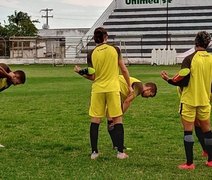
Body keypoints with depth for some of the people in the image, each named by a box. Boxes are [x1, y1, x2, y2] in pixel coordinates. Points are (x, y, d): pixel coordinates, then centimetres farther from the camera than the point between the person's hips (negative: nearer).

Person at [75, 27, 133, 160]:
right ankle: (121, 152, 3)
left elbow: (92, 77, 0)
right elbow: (124, 70, 3)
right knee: (118, 119, 5)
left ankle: (94, 152, 9)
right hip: (113, 89, -1)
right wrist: (129, 86, 14)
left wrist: (82, 74, 19)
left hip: (97, 89, 1)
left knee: (95, 120, 9)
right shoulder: (115, 50, -2)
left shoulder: (91, 54, -1)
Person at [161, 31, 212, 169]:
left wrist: (168, 79, 2)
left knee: (188, 130, 0)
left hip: (189, 100, -4)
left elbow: (183, 81, -14)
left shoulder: (190, 59, -12)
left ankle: (189, 163, -1)